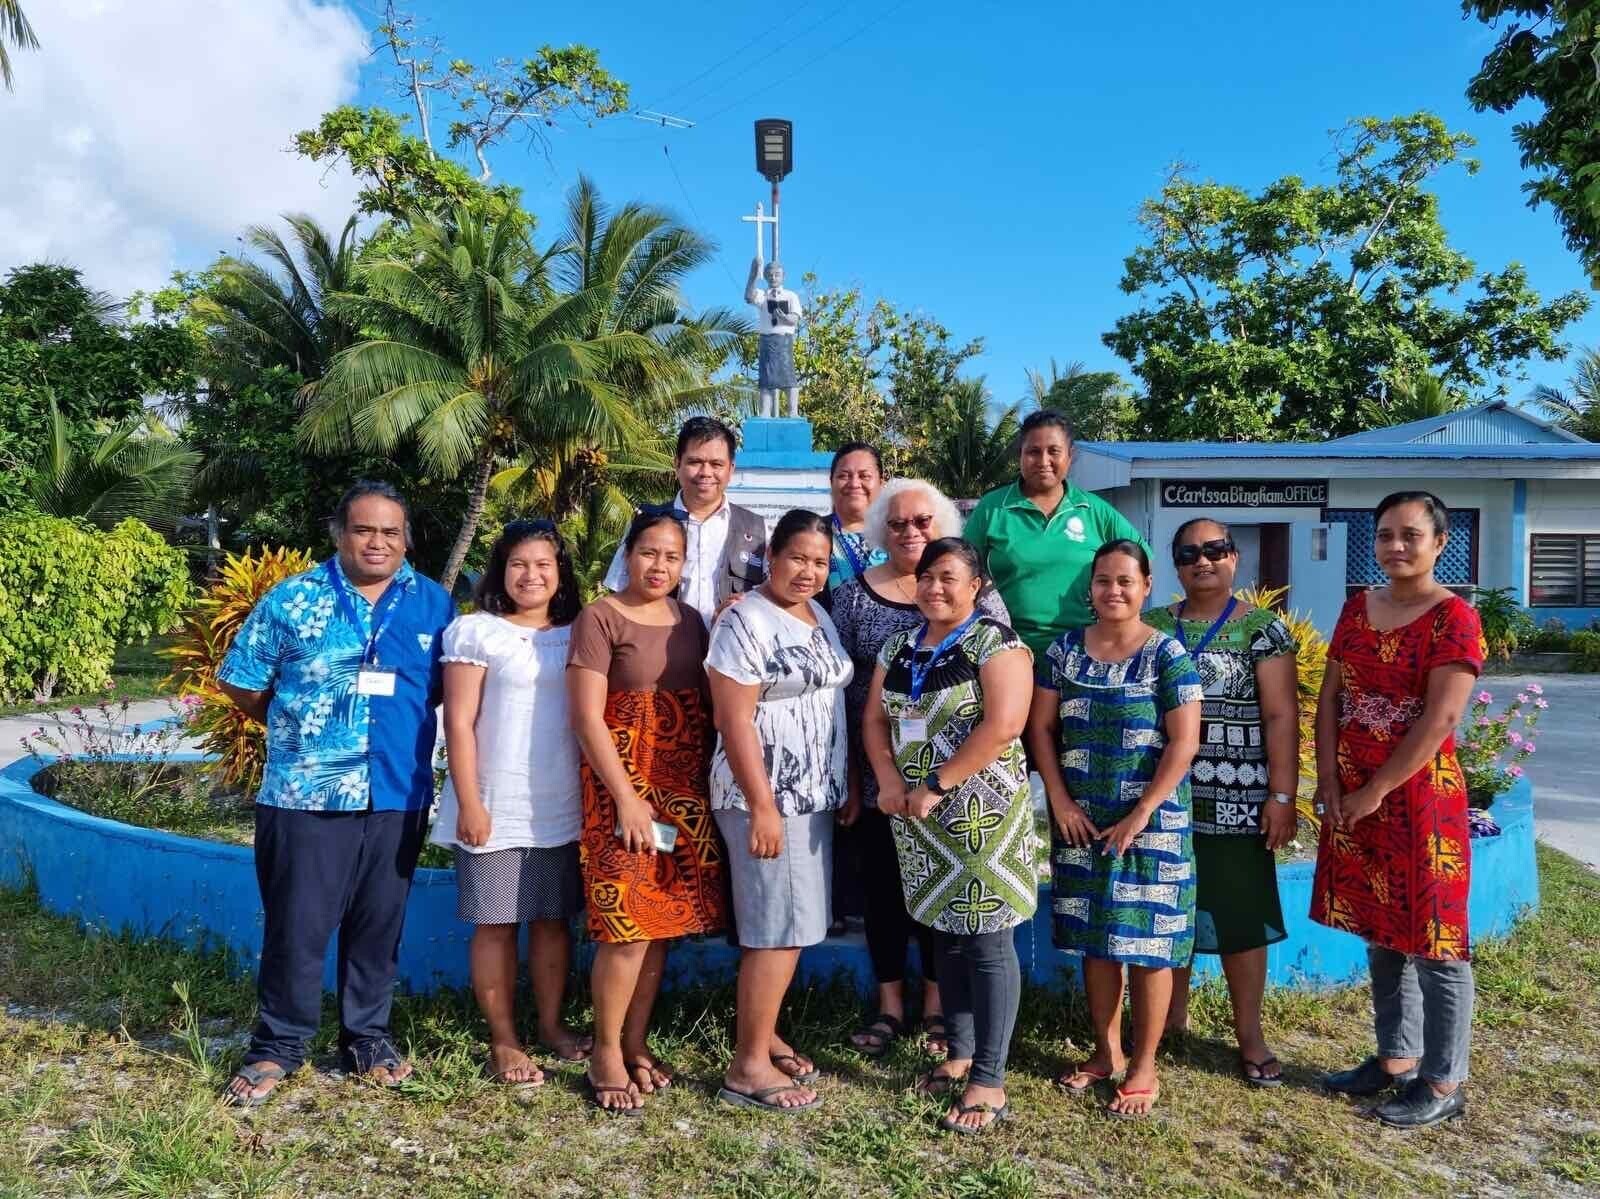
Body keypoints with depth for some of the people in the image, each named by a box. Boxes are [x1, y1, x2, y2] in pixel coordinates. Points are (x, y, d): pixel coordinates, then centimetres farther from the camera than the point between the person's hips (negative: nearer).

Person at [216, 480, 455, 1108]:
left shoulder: (434, 603, 5)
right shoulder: (292, 598, 0)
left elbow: (448, 685, 14)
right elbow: (239, 681, 5)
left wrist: (403, 723, 3)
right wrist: (297, 726, 7)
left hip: (398, 797, 2)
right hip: (305, 795, -2)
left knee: (378, 925, 13)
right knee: (296, 925, 4)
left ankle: (367, 1037, 29)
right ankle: (278, 1045, 22)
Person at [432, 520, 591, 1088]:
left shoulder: (576, 635, 10)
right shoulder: (475, 631, -3)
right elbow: (459, 723, -7)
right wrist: (469, 803, -12)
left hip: (563, 808, 4)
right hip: (495, 807, -4)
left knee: (555, 919, 11)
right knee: (495, 925, 4)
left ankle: (552, 1025, 26)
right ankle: (503, 1041, 16)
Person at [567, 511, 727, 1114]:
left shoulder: (690, 620, 12)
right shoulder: (600, 618, -5)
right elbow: (587, 715, -10)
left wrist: (709, 786, 7)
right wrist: (627, 797, -15)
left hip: (686, 790, 5)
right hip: (624, 786, -5)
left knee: (663, 922, 8)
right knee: (627, 924, -6)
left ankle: (636, 1044, 23)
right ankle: (606, 1053, 11)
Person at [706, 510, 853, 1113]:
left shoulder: (819, 615, 12)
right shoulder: (746, 622, -14)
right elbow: (733, 720, -18)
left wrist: (844, 785, 14)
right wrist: (762, 808, -21)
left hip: (815, 794, 8)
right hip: (767, 796, -8)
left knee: (794, 923, 14)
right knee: (778, 928, -5)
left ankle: (764, 1034, 28)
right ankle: (748, 1066, 6)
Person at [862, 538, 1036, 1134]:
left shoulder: (995, 643, -9)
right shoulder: (899, 647, 12)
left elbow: (1003, 725, -19)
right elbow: (874, 719, 12)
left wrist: (936, 784, -18)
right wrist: (888, 776, -6)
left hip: (981, 812, -6)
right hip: (919, 815, 6)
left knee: (987, 941, -2)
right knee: (946, 934, 15)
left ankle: (989, 1082, 6)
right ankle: (959, 1053, 28)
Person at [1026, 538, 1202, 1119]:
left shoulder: (1167, 654, -7)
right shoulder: (1065, 650, 3)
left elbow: (1184, 742, -11)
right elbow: (1041, 727, 5)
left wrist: (1140, 815, -15)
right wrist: (1060, 800, -5)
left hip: (1150, 821, -4)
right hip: (1081, 819, 4)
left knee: (1148, 941, 3)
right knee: (1093, 937, 12)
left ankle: (1144, 1067, 18)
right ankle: (1106, 1052, 28)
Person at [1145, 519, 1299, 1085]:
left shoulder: (1263, 629, 0)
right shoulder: (1152, 626, 9)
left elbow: (1281, 717, -5)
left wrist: (1282, 795, -12)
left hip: (1235, 800, -3)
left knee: (1240, 913, 3)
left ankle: (1249, 1034, 17)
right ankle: (1170, 1018, 27)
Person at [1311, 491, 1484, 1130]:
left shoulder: (1453, 617, -11)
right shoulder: (1358, 607, 9)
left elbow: (1439, 721, -16)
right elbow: (1330, 697, 8)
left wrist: (1375, 792, -14)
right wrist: (1329, 781, -2)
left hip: (1419, 796, -6)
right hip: (1353, 798, 7)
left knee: (1432, 939, 3)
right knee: (1381, 934, 15)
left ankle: (1443, 1082, 15)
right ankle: (1396, 1058, 29)